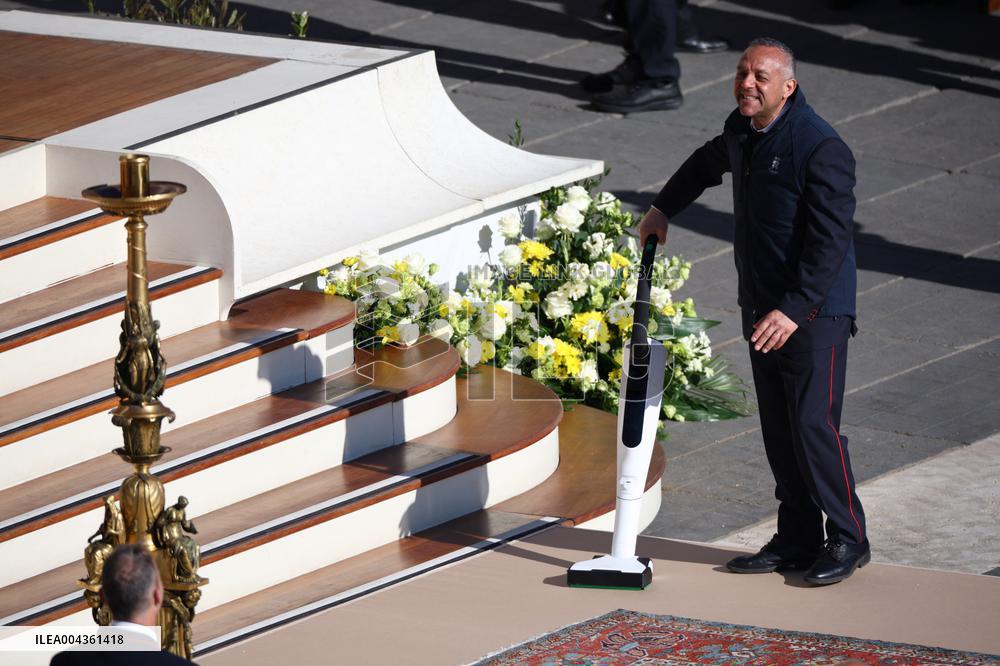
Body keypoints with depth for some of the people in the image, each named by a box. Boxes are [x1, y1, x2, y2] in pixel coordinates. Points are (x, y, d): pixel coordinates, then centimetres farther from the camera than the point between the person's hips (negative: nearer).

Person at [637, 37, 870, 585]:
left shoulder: (821, 149, -20)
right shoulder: (742, 130, 7)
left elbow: (830, 242, -24)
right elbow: (709, 162, 33)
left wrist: (795, 309, -30)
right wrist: (663, 209, 33)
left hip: (814, 312, -8)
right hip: (762, 307, 8)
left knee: (813, 423, -10)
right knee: (778, 429, 10)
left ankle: (848, 540, 0)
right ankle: (797, 540, 18)